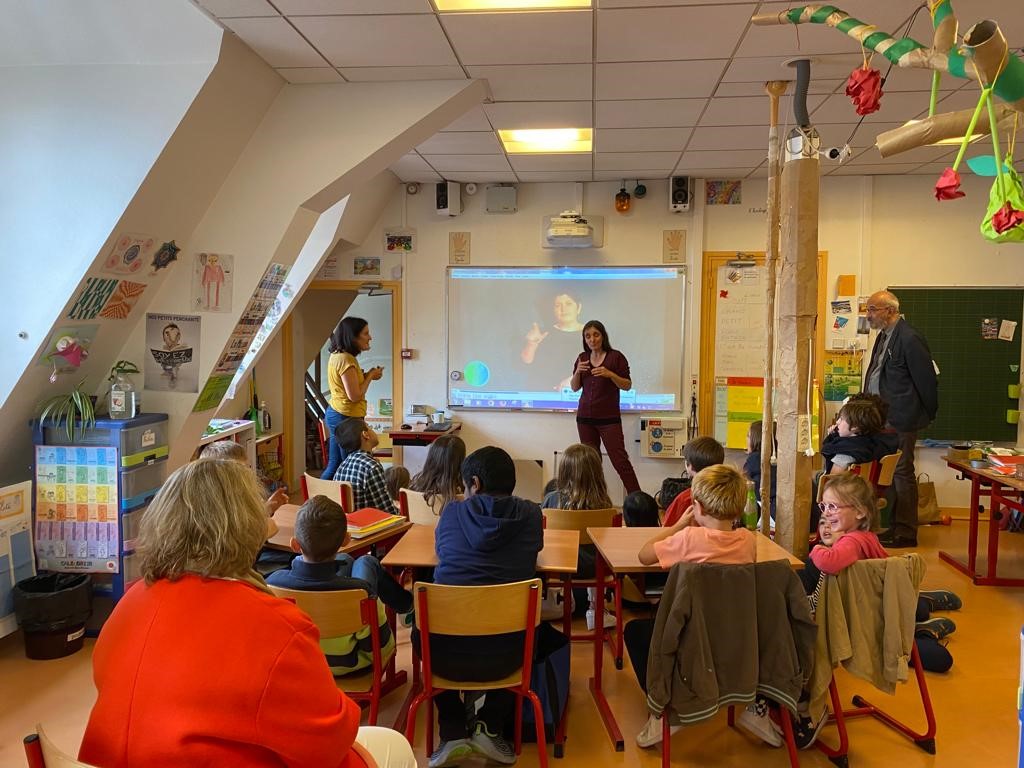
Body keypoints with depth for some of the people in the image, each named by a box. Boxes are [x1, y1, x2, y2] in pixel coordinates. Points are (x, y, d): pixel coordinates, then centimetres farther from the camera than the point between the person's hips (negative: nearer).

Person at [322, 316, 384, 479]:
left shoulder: (336, 356, 10)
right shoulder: (346, 359, -19)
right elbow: (354, 395, -22)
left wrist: (366, 375, 7)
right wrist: (370, 376, -9)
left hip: (334, 414, 10)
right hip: (346, 417, -10)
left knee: (334, 466, 16)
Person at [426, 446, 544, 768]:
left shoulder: (453, 512, 0)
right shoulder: (530, 514, 1)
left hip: (447, 654, 0)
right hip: (505, 656, 0)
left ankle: (453, 732, 25)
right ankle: (490, 726, 25)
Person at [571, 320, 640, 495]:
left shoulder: (616, 357, -3)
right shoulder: (582, 357, 9)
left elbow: (627, 385, -3)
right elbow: (574, 387, 11)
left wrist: (610, 374, -19)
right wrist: (578, 372, -8)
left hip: (609, 417, -4)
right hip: (585, 416, 4)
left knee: (620, 460, -9)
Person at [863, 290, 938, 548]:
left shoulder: (909, 339, -17)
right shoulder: (884, 335, 12)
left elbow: (926, 379, -14)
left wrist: (928, 415, -6)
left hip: (901, 420, -10)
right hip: (883, 417, 10)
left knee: (902, 473, -2)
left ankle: (905, 533, 7)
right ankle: (895, 526, 27)